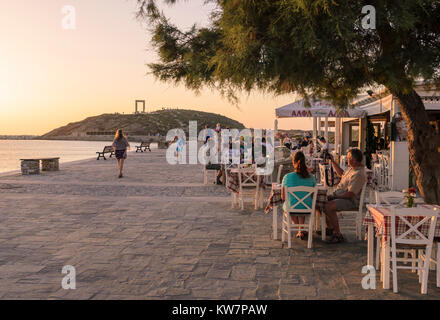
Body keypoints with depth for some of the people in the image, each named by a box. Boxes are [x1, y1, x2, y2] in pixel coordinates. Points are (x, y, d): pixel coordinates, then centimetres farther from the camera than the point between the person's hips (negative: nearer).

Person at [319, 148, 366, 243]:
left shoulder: (359, 174, -23)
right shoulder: (352, 168, 10)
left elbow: (350, 194, -26)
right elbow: (342, 174, 30)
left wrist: (336, 197, -17)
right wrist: (332, 162, 24)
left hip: (351, 201, -11)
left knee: (328, 207, -30)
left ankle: (338, 235, -20)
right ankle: (330, 228, 18)